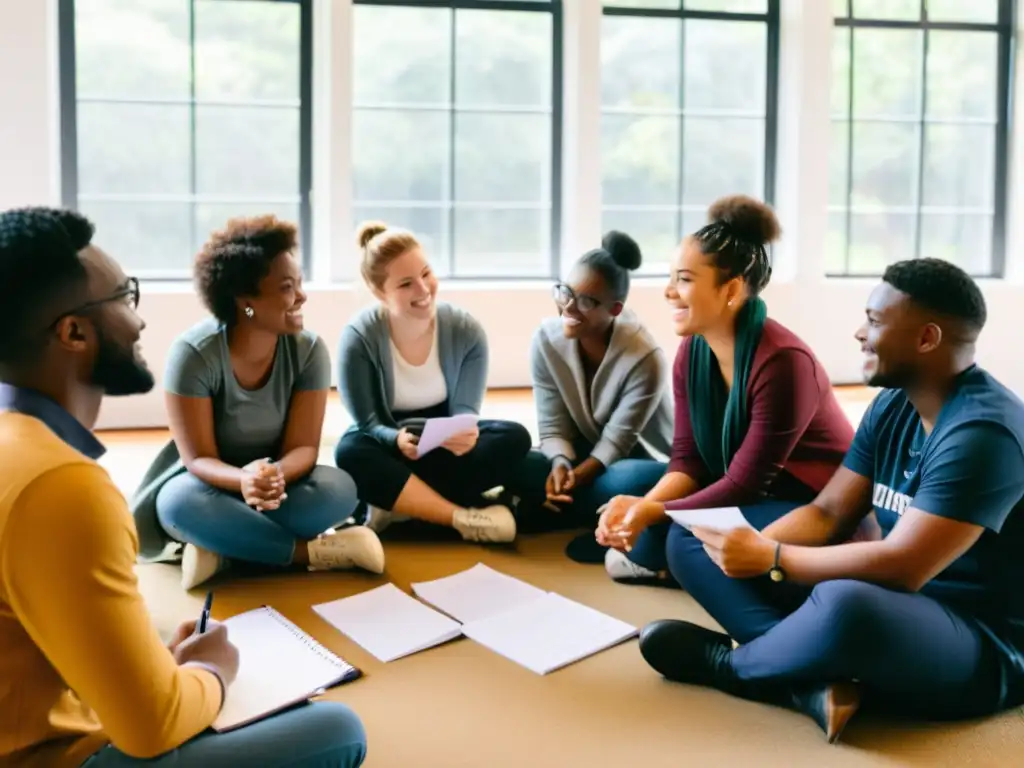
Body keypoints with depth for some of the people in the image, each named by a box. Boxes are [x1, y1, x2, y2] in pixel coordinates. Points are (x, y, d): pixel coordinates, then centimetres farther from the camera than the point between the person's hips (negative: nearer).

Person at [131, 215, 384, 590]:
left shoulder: (309, 349, -12)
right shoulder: (193, 352, -20)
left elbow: (303, 447, -15)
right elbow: (199, 458, -20)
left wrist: (275, 475, -40)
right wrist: (243, 480, -44)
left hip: (280, 480, 2)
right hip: (214, 483, -2)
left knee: (339, 489, -29)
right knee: (181, 501, -37)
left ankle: (223, 545, -26)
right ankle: (312, 552, -27)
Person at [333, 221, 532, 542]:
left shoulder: (466, 330, -13)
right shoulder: (359, 337, -19)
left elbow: (464, 408, -12)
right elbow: (368, 424, -17)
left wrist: (465, 432, -38)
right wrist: (398, 440, -41)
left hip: (445, 445, 2)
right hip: (389, 446, -2)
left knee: (514, 438, -25)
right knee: (351, 452, -36)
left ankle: (398, 507, -28)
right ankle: (466, 518, -34)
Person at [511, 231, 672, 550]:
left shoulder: (644, 358, -26)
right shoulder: (547, 339, -14)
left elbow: (617, 440, -20)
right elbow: (553, 428, -10)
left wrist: (574, 479, -33)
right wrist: (561, 466, -31)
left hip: (641, 460, -4)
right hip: (586, 456, 4)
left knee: (633, 481, -41)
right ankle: (608, 519, -19)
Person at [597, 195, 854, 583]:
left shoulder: (782, 362, -26)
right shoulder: (692, 351, -3)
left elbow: (746, 483, -24)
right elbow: (688, 460, -3)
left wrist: (654, 512, -29)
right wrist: (641, 506, -23)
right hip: (754, 496, 7)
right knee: (632, 481, -11)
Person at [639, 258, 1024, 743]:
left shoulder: (982, 432, -22)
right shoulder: (892, 405, 6)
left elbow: (903, 567, -28)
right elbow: (828, 513, 6)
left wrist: (773, 559, -20)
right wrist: (752, 547, -14)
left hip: (983, 646, -9)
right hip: (889, 607, 9)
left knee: (845, 604, -44)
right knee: (691, 540, 2)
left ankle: (729, 665, -11)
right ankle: (814, 681, -20)